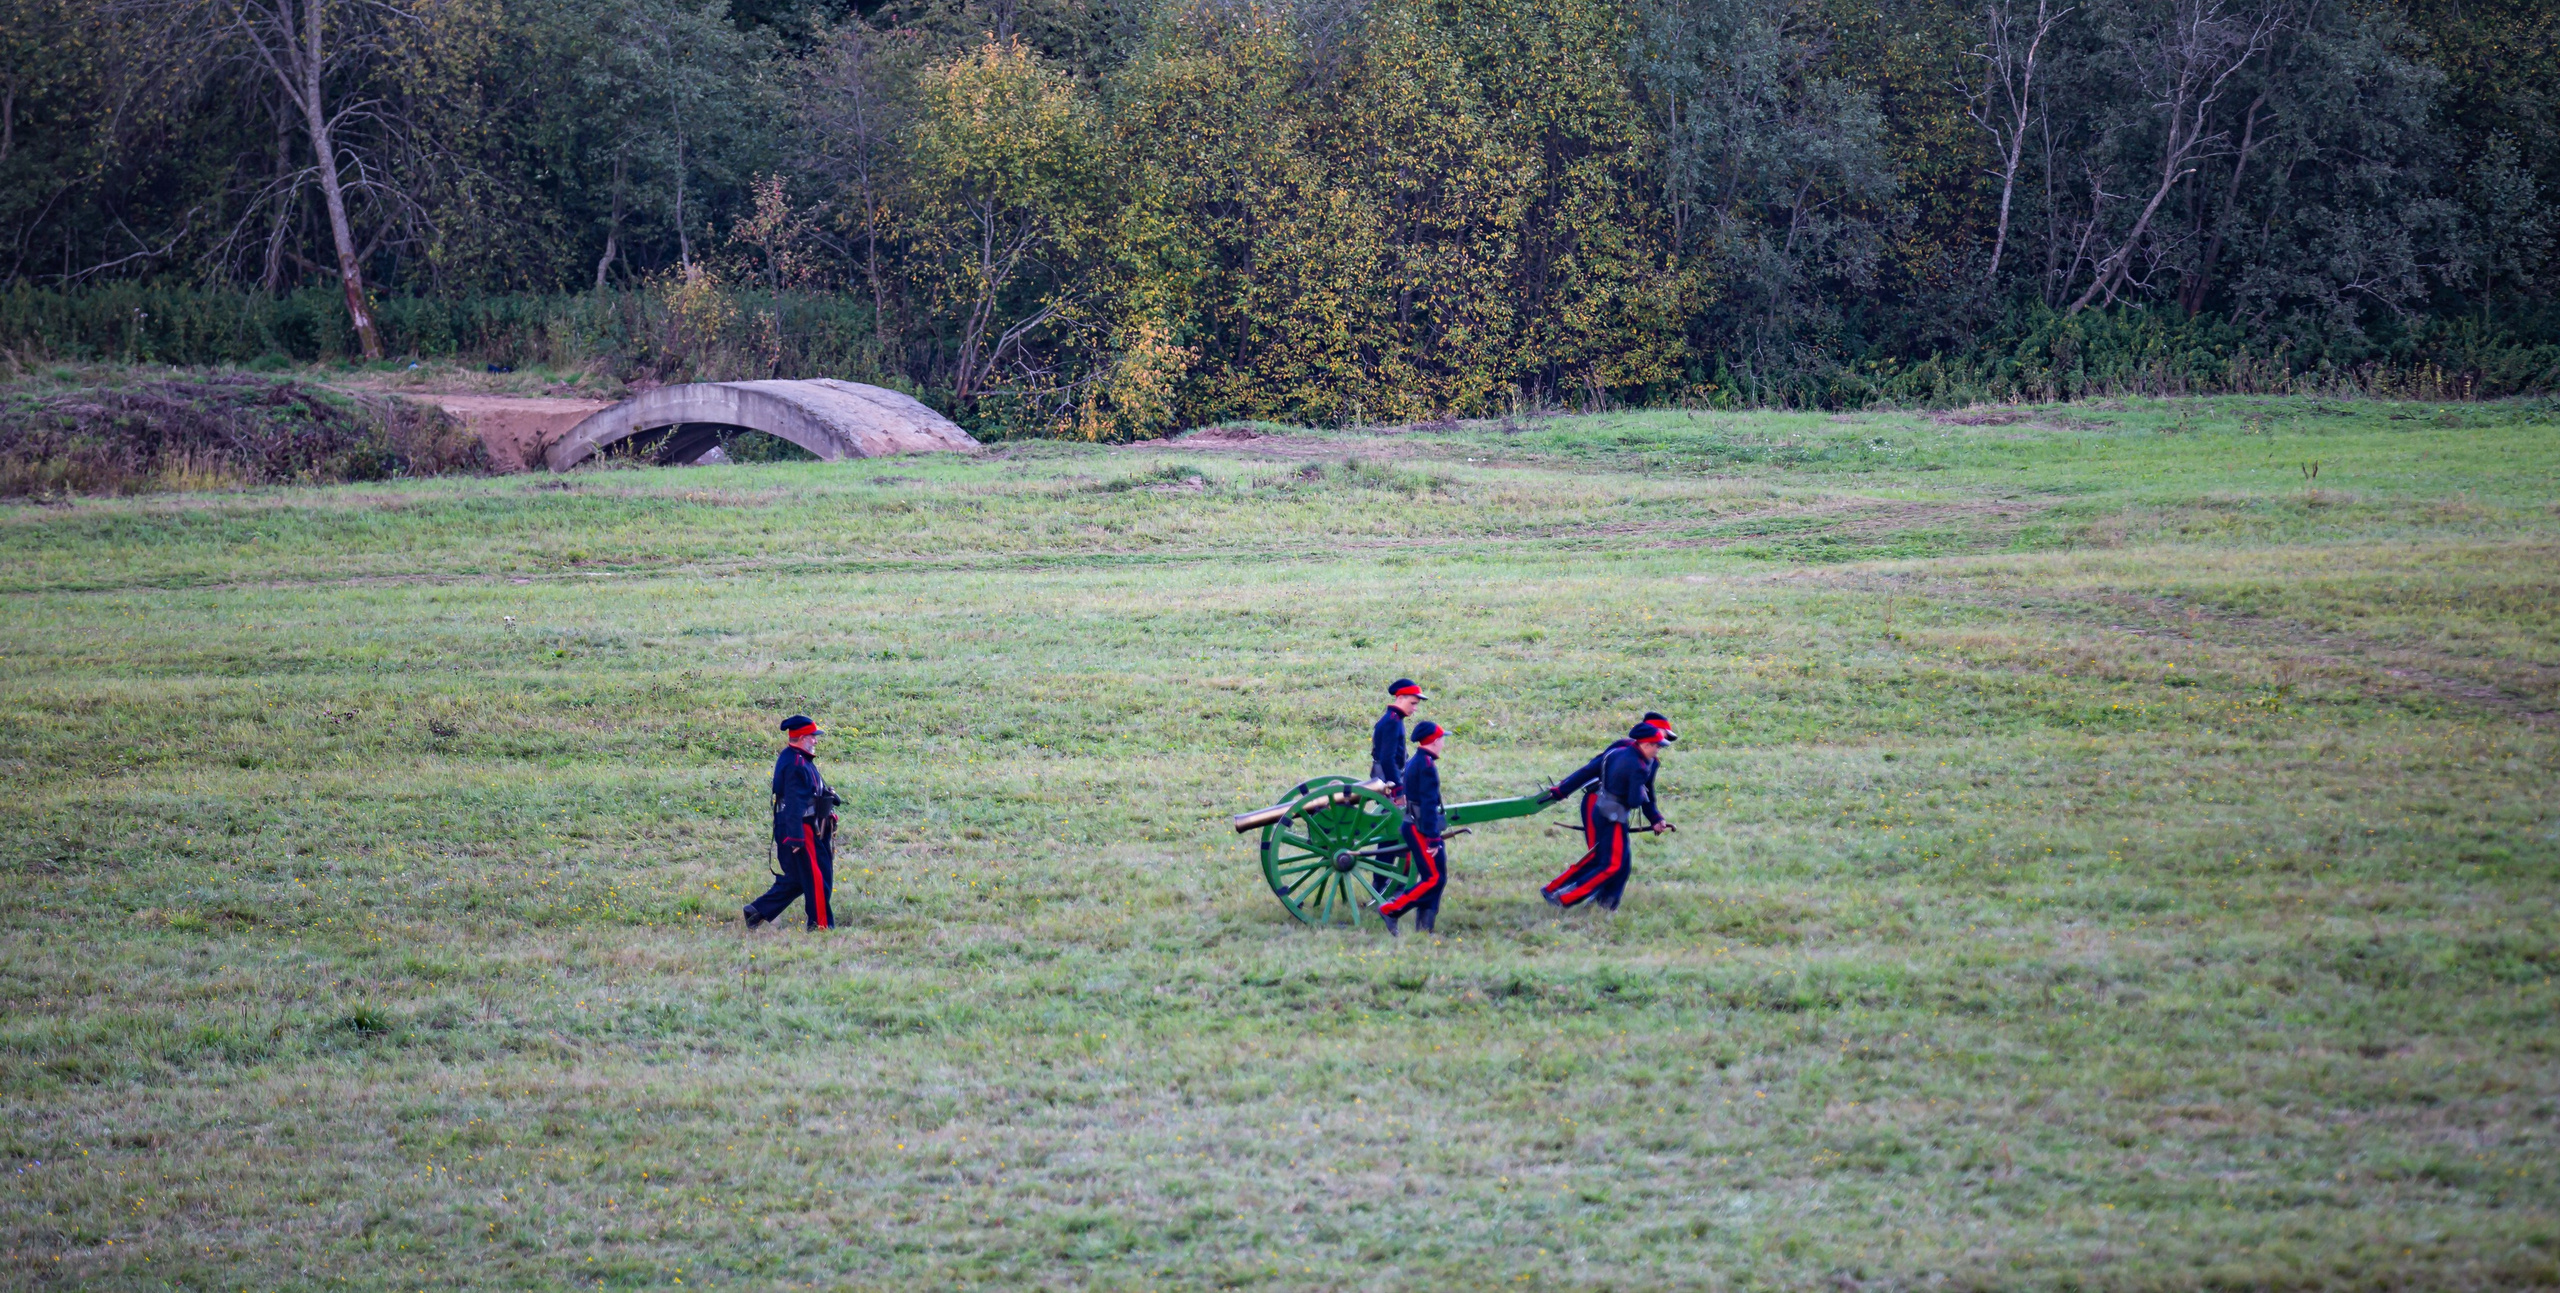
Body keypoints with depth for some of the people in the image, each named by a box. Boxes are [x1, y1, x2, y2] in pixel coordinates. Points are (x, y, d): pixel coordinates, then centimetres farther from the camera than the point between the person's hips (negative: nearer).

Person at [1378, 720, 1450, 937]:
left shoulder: (1412, 763, 15)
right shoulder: (1427, 765, -16)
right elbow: (1428, 805, -21)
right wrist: (1433, 839, -22)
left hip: (1413, 827, 10)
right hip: (1422, 829, -10)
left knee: (1434, 878, 10)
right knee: (1434, 878, -10)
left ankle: (1424, 928, 9)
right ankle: (1391, 909, -10)